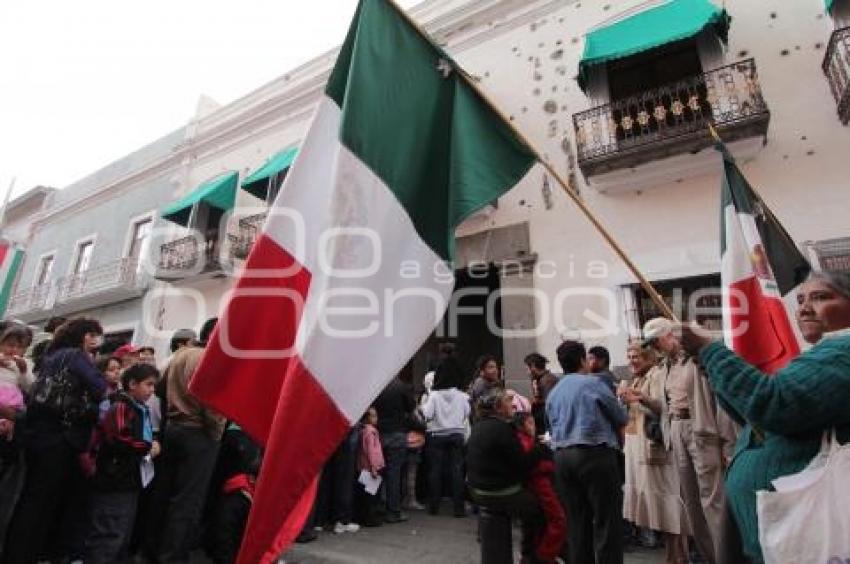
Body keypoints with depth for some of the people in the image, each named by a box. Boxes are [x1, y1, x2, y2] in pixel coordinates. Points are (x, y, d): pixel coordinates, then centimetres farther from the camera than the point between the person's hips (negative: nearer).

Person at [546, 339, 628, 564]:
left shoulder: (552, 394, 14)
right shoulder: (594, 383, -4)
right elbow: (622, 418, 4)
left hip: (562, 456, 6)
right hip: (595, 453, -6)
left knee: (577, 521, 14)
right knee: (606, 521, 2)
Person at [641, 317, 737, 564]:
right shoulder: (665, 367, 15)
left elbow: (721, 399, -12)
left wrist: (727, 443, -14)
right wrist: (644, 399, 1)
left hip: (701, 431, -7)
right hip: (676, 432, 7)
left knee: (711, 497, -5)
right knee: (689, 497, 12)